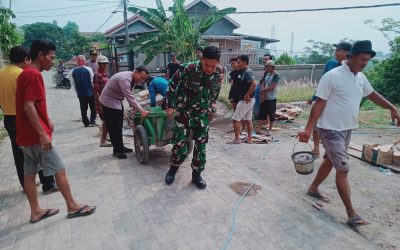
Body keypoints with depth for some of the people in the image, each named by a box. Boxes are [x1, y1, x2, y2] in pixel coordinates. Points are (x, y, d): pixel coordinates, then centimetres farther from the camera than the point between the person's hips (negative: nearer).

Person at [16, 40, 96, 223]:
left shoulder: (26, 73, 14)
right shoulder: (34, 74, -16)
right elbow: (29, 107, -24)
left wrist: (46, 121, 21)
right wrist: (42, 134, -23)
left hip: (27, 134, 10)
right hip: (36, 135, -10)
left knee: (30, 173, 12)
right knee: (60, 170, -1)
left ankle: (35, 211, 23)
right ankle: (72, 207, 10)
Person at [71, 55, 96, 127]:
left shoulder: (73, 71, 0)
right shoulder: (88, 69, -11)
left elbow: (74, 83, 4)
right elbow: (92, 81, -9)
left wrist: (77, 92, 14)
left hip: (80, 93, 3)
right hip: (90, 92, -3)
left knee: (83, 109, 10)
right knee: (93, 108, 10)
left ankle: (86, 122, 15)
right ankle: (92, 122, 5)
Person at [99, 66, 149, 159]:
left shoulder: (131, 78, 0)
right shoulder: (124, 78, -30)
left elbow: (130, 96, 5)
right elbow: (129, 97, -38)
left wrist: (134, 107, -2)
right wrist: (141, 110, -43)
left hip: (116, 101, 10)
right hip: (109, 101, -10)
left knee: (118, 126, 14)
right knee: (114, 127, -4)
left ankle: (120, 147, 25)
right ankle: (116, 150, 6)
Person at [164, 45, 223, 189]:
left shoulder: (218, 73, -9)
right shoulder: (189, 70, -23)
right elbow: (172, 85, -10)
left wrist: (213, 102, 10)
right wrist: (170, 106, -10)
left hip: (203, 115, 4)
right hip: (184, 113, -4)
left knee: (201, 146, 6)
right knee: (181, 146, -1)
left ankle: (196, 175, 24)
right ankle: (173, 169, 28)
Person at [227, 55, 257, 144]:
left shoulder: (247, 72, -16)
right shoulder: (246, 72, 14)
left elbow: (254, 84, -29)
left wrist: (247, 96, -23)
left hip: (246, 100, -10)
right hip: (249, 100, 10)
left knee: (236, 119, -5)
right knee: (248, 119, 13)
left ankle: (237, 139, 0)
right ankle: (249, 138, 20)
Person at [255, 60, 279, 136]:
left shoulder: (276, 75, -11)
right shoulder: (267, 74, 9)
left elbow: (272, 87, -19)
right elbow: (263, 84, 10)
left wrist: (262, 90, -10)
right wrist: (262, 93, -7)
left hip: (271, 98, -6)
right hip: (264, 98, 6)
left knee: (271, 114, 4)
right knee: (261, 113, 6)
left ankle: (270, 129, 16)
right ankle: (259, 128, 11)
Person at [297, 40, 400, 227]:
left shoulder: (361, 78, 7)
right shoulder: (332, 76, -16)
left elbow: (372, 94, 25)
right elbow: (319, 104, -18)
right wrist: (308, 129, -24)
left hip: (347, 129, 8)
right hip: (331, 129, -8)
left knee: (330, 161, 19)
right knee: (343, 169, -5)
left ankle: (313, 188, 38)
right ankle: (351, 214, 3)